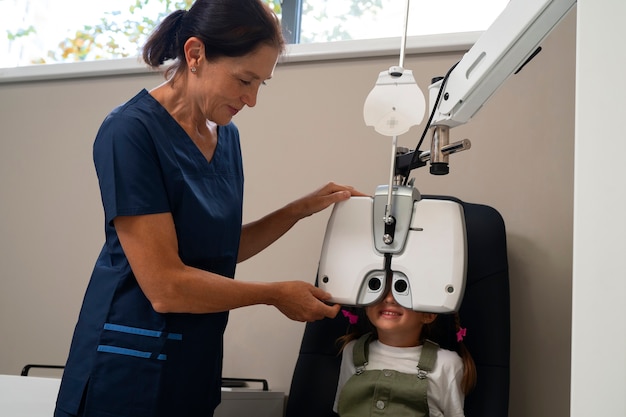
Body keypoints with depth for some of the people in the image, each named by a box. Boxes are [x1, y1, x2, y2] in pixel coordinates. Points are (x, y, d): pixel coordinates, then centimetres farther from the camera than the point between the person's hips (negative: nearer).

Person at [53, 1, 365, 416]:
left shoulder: (226, 135, 5)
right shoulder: (131, 132, -19)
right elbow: (165, 286, -22)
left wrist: (302, 208, 2)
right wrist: (277, 294, -12)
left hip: (197, 364, 7)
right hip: (133, 371, -7)